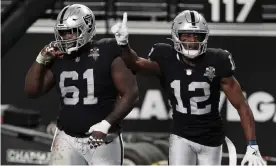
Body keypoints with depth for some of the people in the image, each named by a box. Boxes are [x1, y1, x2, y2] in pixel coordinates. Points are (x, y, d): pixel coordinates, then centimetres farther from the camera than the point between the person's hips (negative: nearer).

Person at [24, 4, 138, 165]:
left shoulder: (108, 54, -9)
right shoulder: (59, 58, 5)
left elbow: (130, 93, -10)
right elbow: (32, 90, 11)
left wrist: (106, 124, -18)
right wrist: (41, 59, -2)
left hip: (102, 139, -4)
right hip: (67, 138, 4)